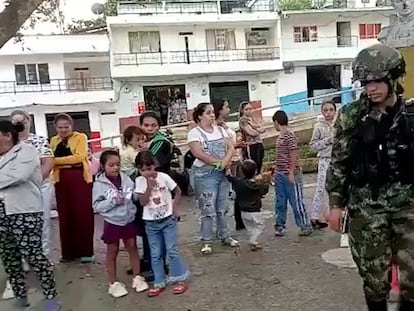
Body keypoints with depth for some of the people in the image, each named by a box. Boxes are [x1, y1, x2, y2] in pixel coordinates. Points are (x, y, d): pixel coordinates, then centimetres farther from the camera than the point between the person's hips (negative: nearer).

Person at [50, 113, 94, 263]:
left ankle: (86, 251, 4)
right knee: (65, 216, 7)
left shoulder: (81, 137, 1)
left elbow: (79, 156, -13)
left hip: (80, 178, -4)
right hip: (61, 180, 5)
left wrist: (57, 160, -13)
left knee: (83, 215, -2)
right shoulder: (54, 141, 16)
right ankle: (69, 252, 16)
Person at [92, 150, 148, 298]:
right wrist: (112, 202, -22)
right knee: (112, 252, 10)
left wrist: (132, 196, -15)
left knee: (132, 247, 13)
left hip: (129, 220, 3)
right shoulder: (99, 184, -11)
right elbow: (96, 206, -12)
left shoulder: (126, 178, -3)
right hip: (112, 222, -3)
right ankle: (114, 283, 24)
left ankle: (137, 278, 28)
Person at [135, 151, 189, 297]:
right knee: (155, 254, 8)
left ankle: (180, 279, 12)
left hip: (168, 219, -2)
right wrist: (149, 186, -22)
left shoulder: (164, 177, -11)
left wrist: (175, 209, -7)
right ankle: (159, 283, 19)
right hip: (151, 223, 2)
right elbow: (143, 202, -13)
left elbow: (178, 192, 1)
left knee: (172, 250, -1)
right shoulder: (139, 181, -7)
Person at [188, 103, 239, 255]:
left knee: (223, 207, 14)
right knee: (208, 209, -3)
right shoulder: (194, 133, -7)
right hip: (205, 174, -6)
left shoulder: (220, 130, 11)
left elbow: (231, 147, 3)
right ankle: (206, 241, 8)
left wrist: (225, 162, -15)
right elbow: (198, 153, -18)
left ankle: (224, 236, 27)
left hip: (223, 173, 6)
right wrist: (218, 162, -17)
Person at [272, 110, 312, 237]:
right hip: (280, 174, 9)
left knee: (296, 202, -1)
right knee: (280, 202, 12)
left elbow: (294, 154, -17)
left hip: (290, 175, -9)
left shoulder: (289, 135, -13)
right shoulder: (280, 136, 13)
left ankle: (305, 226, 11)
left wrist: (291, 172, -19)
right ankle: (280, 226, 20)